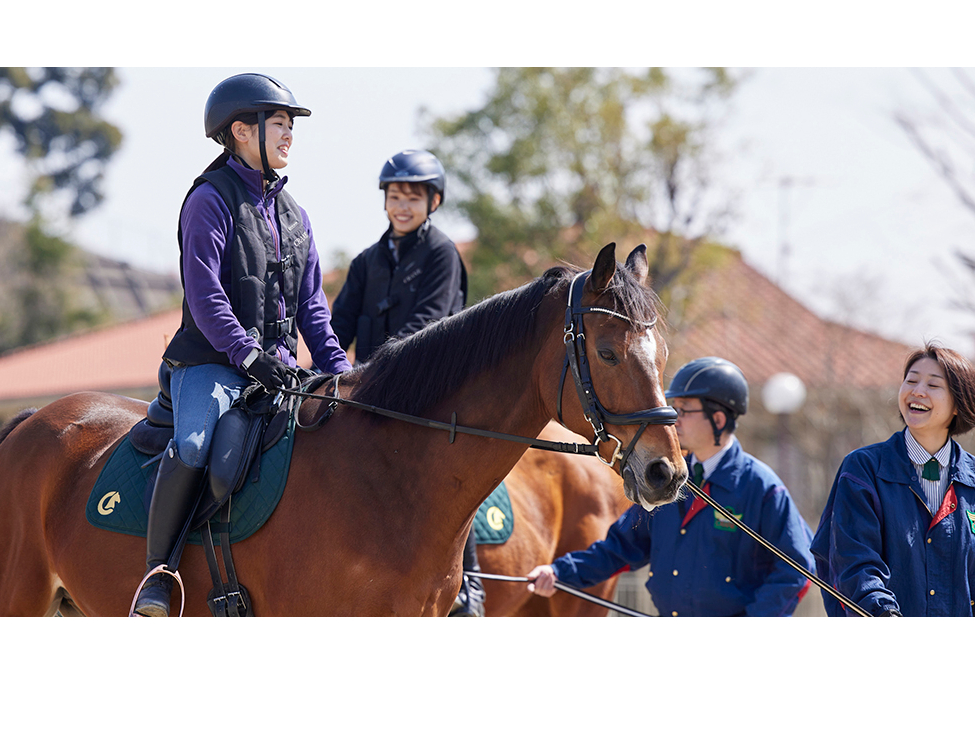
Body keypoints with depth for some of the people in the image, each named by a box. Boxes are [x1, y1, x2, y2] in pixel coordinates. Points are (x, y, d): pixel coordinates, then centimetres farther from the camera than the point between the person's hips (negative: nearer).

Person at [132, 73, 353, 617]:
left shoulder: (293, 214, 19)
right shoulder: (211, 200, -4)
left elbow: (311, 306, 20)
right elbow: (204, 294, -13)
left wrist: (338, 369, 7)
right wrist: (247, 353, -24)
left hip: (277, 365, 7)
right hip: (212, 362, -7)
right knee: (194, 445, -33)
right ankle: (158, 571, -22)